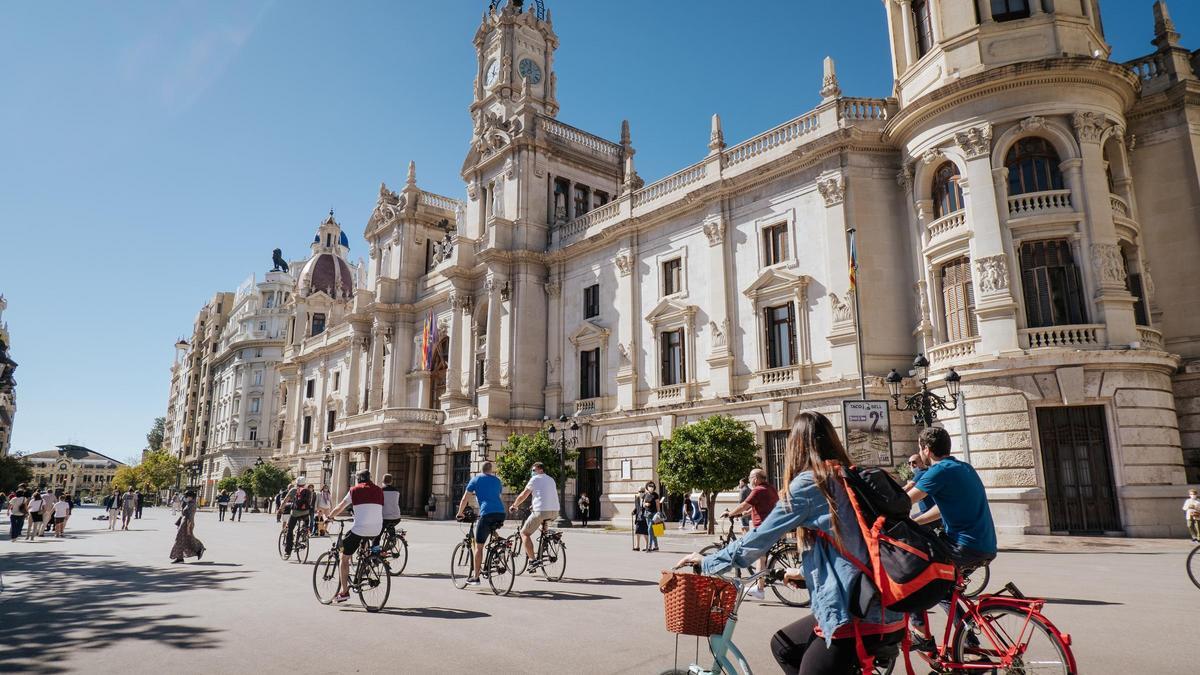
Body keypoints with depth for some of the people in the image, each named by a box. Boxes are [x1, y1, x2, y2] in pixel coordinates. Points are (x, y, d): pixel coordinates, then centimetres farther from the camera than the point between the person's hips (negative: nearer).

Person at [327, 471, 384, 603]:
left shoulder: (354, 490, 7)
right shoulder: (379, 491, 14)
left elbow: (339, 508, 13)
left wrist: (329, 517, 31)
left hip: (359, 530, -4)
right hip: (376, 531, 4)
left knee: (344, 558, 9)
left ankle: (344, 591, 4)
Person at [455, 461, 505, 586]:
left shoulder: (476, 479, 12)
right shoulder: (496, 480, 21)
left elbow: (465, 499, 13)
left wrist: (460, 513, 24)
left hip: (487, 514, -4)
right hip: (501, 514, 4)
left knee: (478, 546, 4)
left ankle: (475, 577, 5)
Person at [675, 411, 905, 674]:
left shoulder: (809, 482, -12)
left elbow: (759, 538, -8)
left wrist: (707, 562, 4)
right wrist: (803, 570, 38)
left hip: (859, 615, -8)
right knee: (782, 644, 18)